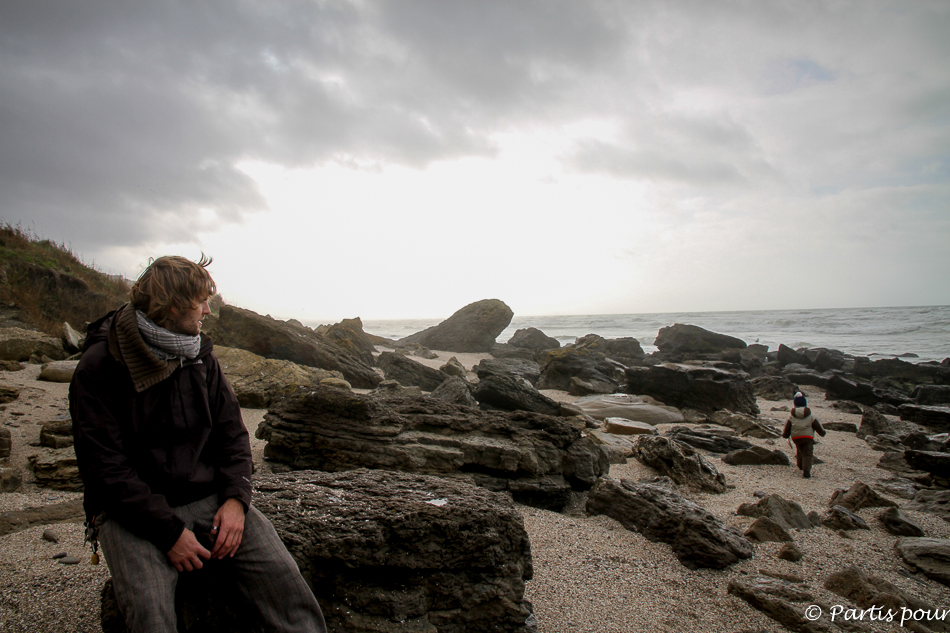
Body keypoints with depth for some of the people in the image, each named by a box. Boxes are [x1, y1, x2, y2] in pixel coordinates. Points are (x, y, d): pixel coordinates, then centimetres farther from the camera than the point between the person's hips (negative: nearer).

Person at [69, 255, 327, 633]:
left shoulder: (200, 356, 8)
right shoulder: (99, 368, -7)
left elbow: (232, 432, 9)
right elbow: (105, 468, -12)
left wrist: (236, 498, -8)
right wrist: (168, 531, -19)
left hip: (209, 497, 3)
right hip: (132, 511, -3)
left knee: (282, 574, -17)